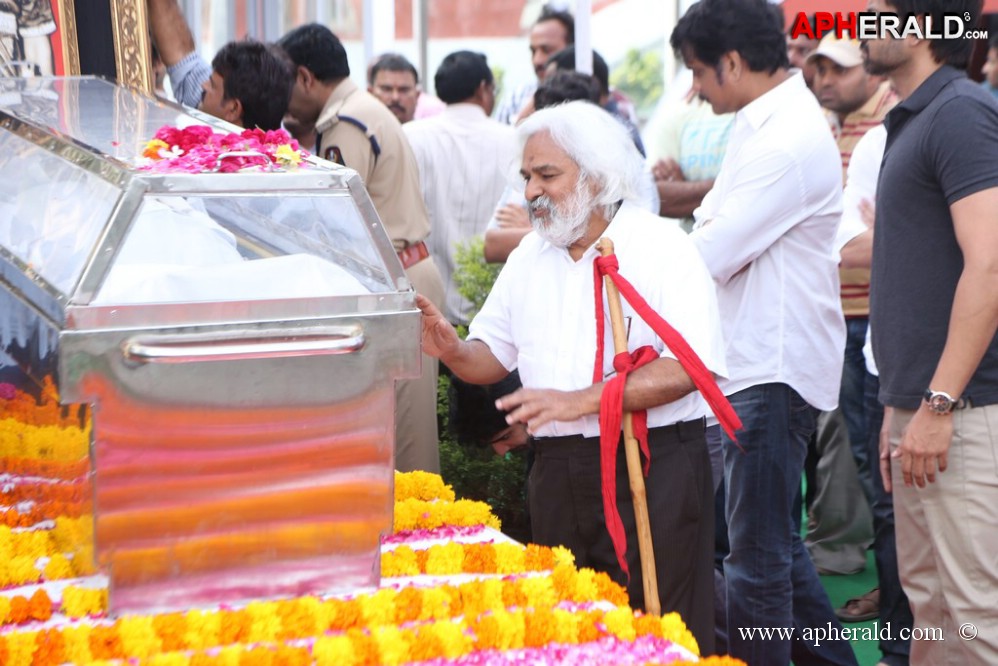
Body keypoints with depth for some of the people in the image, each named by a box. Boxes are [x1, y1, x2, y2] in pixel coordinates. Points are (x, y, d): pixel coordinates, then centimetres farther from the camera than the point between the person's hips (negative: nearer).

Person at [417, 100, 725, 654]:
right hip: (558, 472, 6)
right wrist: (451, 350, -7)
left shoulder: (662, 248, -8)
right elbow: (493, 357, 16)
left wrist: (580, 400, -24)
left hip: (653, 468, -6)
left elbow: (690, 366, -18)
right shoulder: (529, 257, 13)